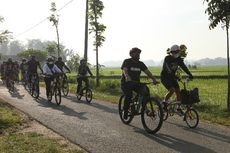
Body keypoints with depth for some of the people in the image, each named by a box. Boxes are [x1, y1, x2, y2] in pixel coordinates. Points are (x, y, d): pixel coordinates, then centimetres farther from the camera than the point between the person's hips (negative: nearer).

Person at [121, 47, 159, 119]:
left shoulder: (140, 64, 7)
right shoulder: (127, 61, -6)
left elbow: (147, 72, -3)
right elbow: (125, 70, -23)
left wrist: (154, 79, -20)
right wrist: (127, 78, -45)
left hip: (136, 83, 4)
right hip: (126, 83, -4)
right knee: (128, 96, -27)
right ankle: (125, 111, -4)